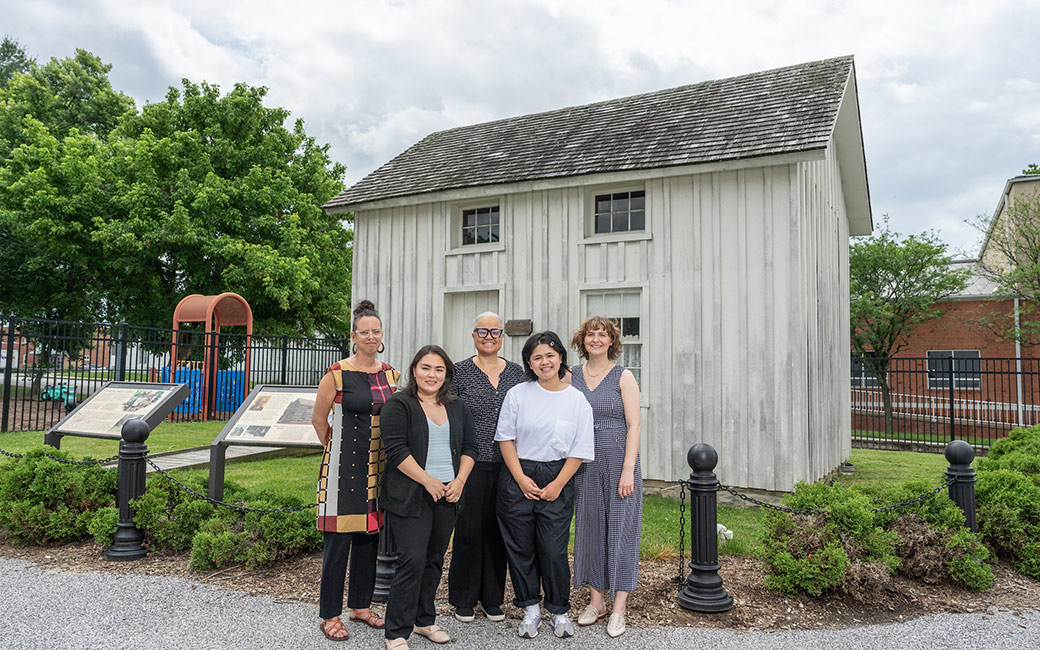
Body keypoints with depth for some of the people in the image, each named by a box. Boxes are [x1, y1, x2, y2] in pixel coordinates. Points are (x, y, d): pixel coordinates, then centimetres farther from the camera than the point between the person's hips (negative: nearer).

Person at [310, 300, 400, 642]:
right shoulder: (337, 374, -9)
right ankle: (330, 615, 15)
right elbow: (319, 420, 0)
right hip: (345, 466, -5)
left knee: (370, 534, 14)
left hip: (378, 466, 6)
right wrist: (340, 448, 8)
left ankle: (361, 605, 29)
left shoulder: (390, 374, 7)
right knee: (339, 538, 0)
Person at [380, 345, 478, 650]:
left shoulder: (457, 408, 13)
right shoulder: (399, 405, -5)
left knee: (434, 559, 13)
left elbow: (469, 447, 12)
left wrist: (459, 481, -2)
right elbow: (396, 450, -12)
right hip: (410, 496, -5)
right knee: (412, 561, -8)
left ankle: (424, 620, 28)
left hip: (447, 495, 6)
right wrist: (428, 482, -14)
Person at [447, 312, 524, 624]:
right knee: (468, 528, 3)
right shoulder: (459, 372, -2)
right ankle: (464, 599, 20)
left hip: (505, 465, 3)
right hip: (470, 463, -3)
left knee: (497, 528, 10)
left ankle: (492, 598, 25)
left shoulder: (516, 372, 8)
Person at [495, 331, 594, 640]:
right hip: (518, 478, 1)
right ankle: (530, 609, 25)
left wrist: (558, 484, -7)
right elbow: (506, 438, 1)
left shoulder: (577, 400, 0)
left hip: (557, 479, -1)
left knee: (554, 550, 0)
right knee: (520, 547, 7)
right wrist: (520, 478, -7)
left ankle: (559, 611, 21)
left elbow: (579, 450, 1)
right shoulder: (517, 394, 0)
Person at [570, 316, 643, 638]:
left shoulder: (623, 377, -3)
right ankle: (595, 601, 24)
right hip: (583, 464, 4)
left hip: (618, 463, -3)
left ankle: (618, 610, 11)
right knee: (588, 527, 9)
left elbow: (633, 425, -7)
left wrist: (628, 470, -14)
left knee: (620, 528, 0)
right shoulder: (571, 376, 7)